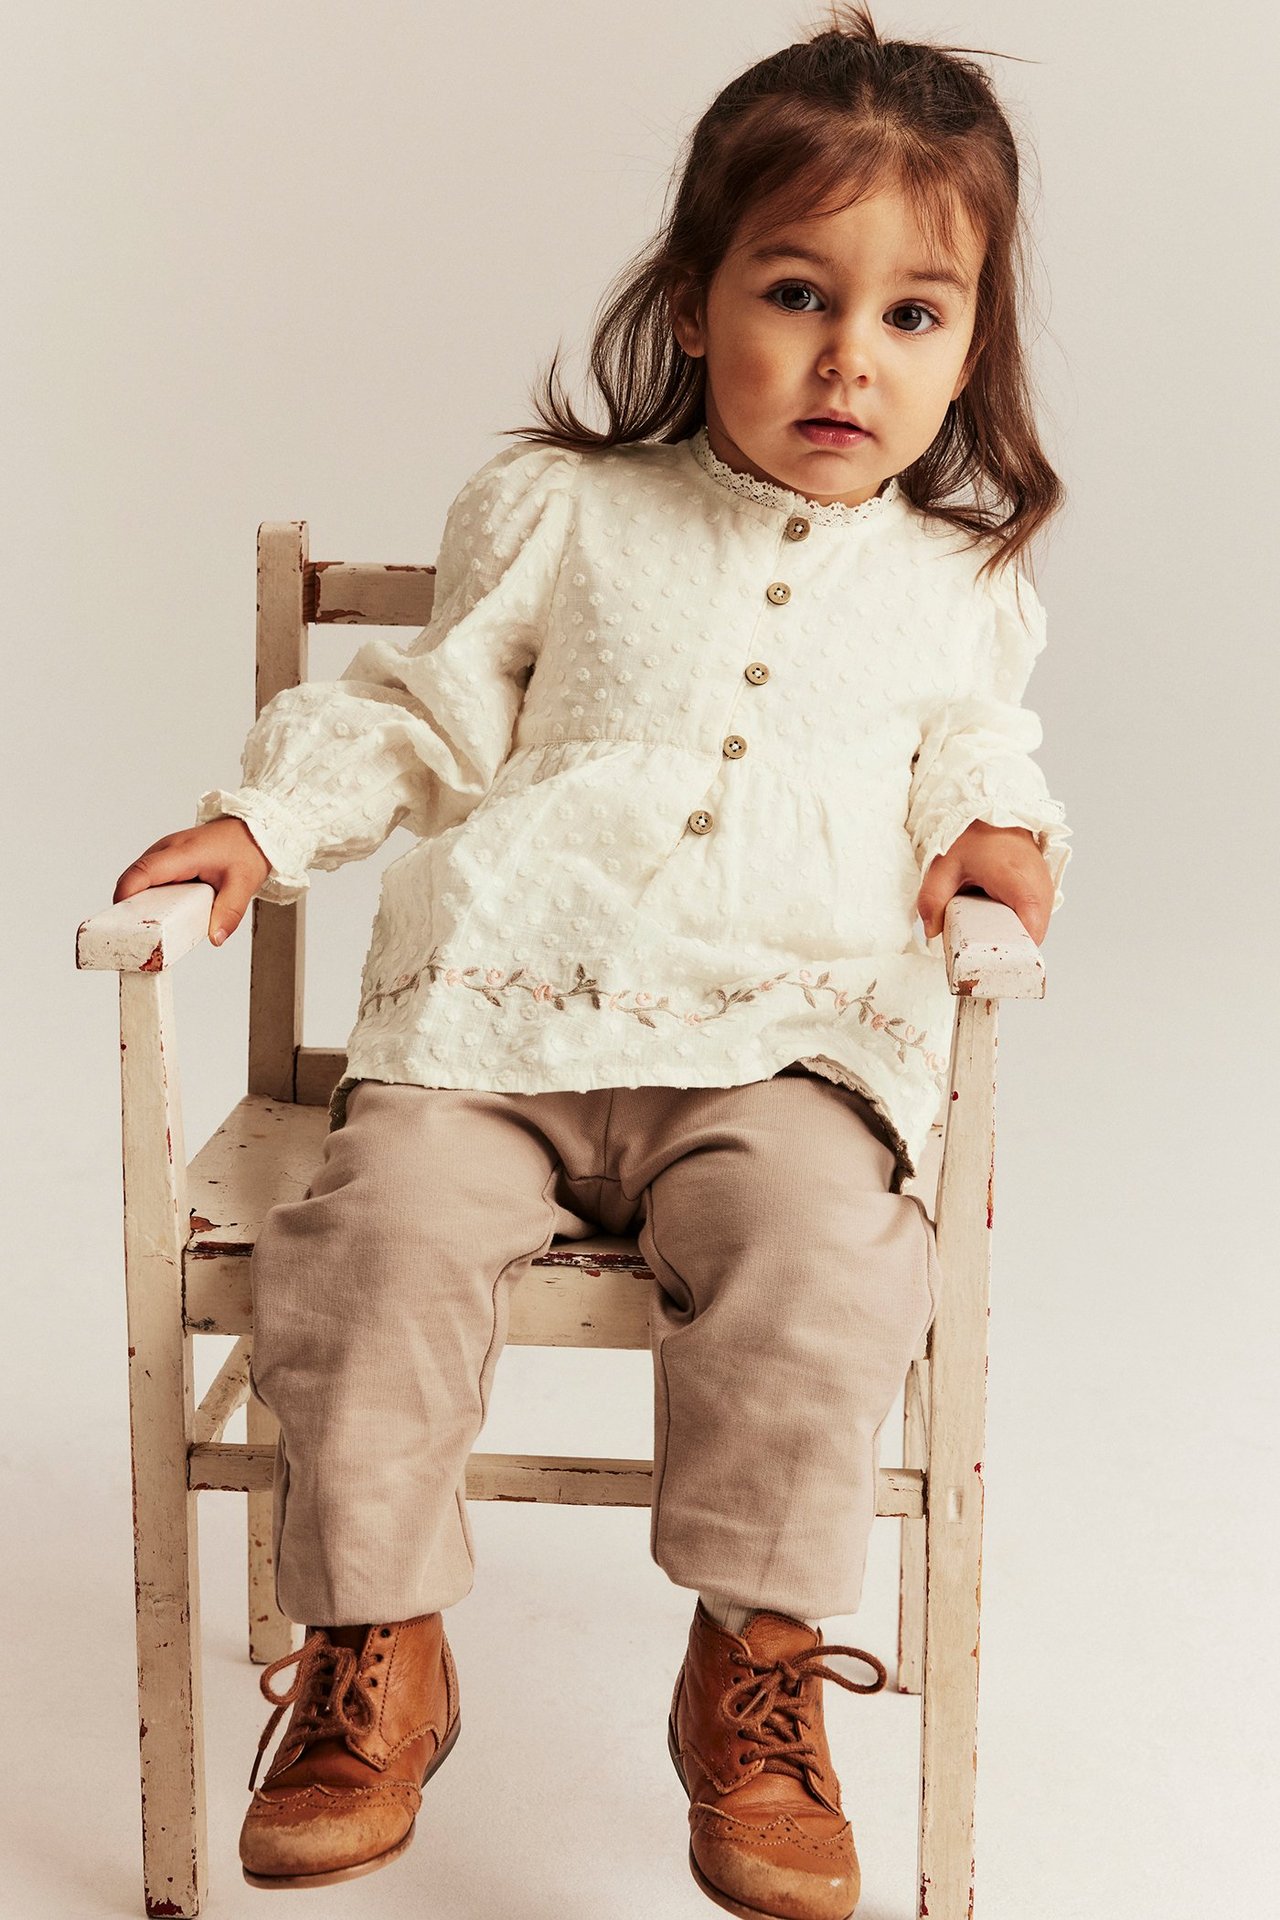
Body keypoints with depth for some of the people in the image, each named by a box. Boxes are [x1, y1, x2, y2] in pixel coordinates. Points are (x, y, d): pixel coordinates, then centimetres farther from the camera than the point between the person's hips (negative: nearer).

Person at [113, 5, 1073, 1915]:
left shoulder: (956, 584, 16)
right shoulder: (564, 515, 11)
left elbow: (976, 736, 30)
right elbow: (425, 708, 15)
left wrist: (995, 821, 7)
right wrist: (264, 815, 2)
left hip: (792, 1033, 0)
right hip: (504, 1010, 0)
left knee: (816, 1250, -30)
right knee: (381, 1234, -24)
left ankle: (759, 1674, -13)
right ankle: (378, 1651, -4)